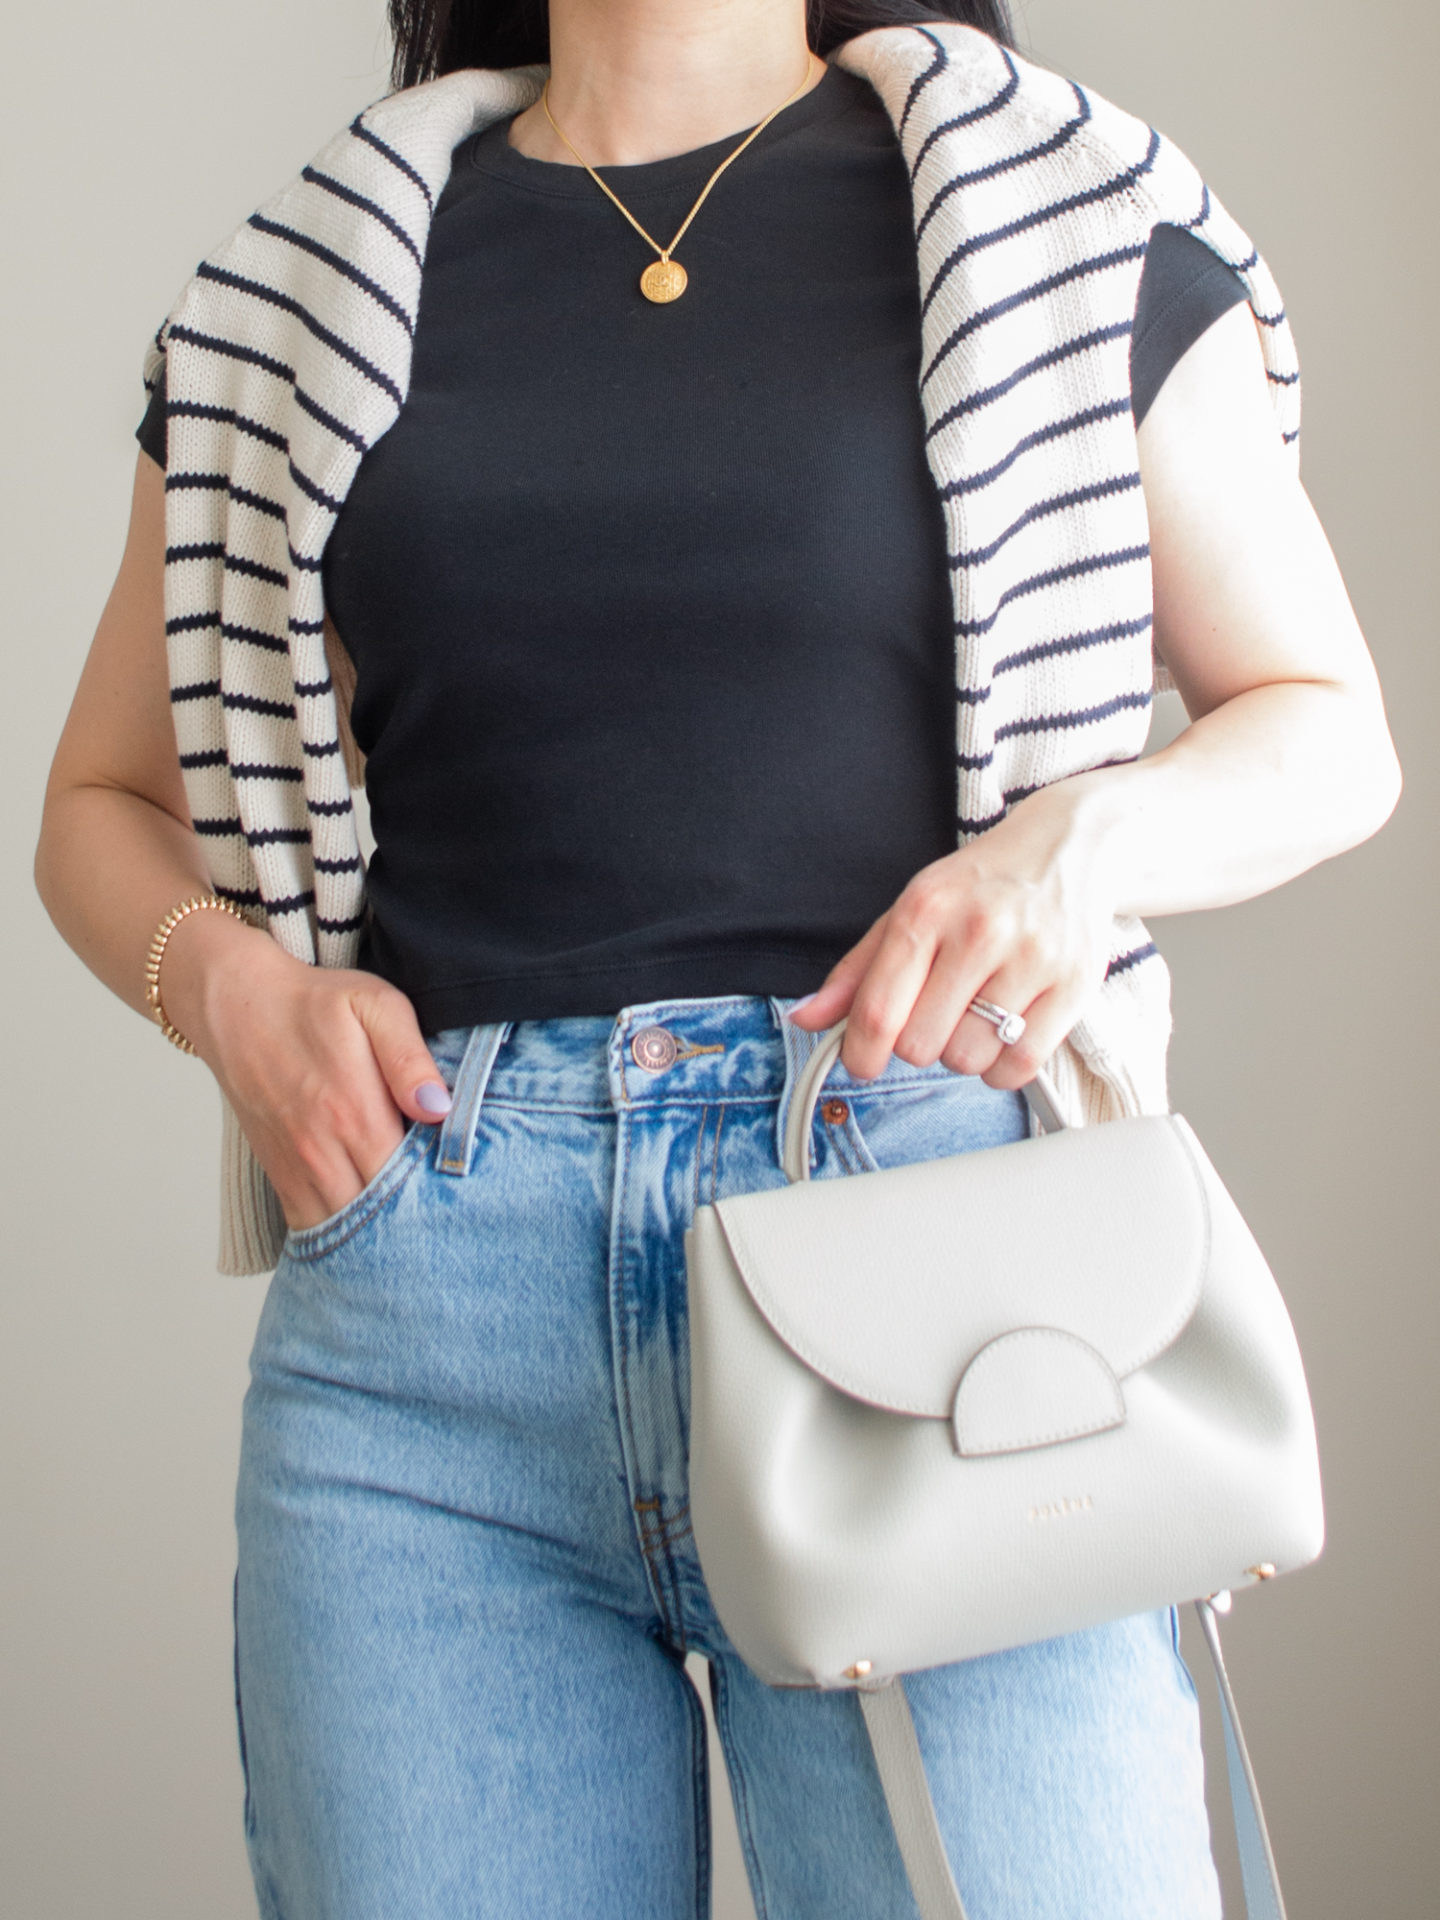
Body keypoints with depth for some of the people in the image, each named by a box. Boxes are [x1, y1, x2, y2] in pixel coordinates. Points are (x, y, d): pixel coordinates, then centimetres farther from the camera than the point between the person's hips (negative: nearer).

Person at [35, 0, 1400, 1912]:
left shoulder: (1073, 209, 10)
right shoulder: (295, 292, 16)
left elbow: (1332, 731, 14)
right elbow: (106, 804, 22)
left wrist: (1092, 832, -7)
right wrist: (227, 982, -1)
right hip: (423, 1300, 2)